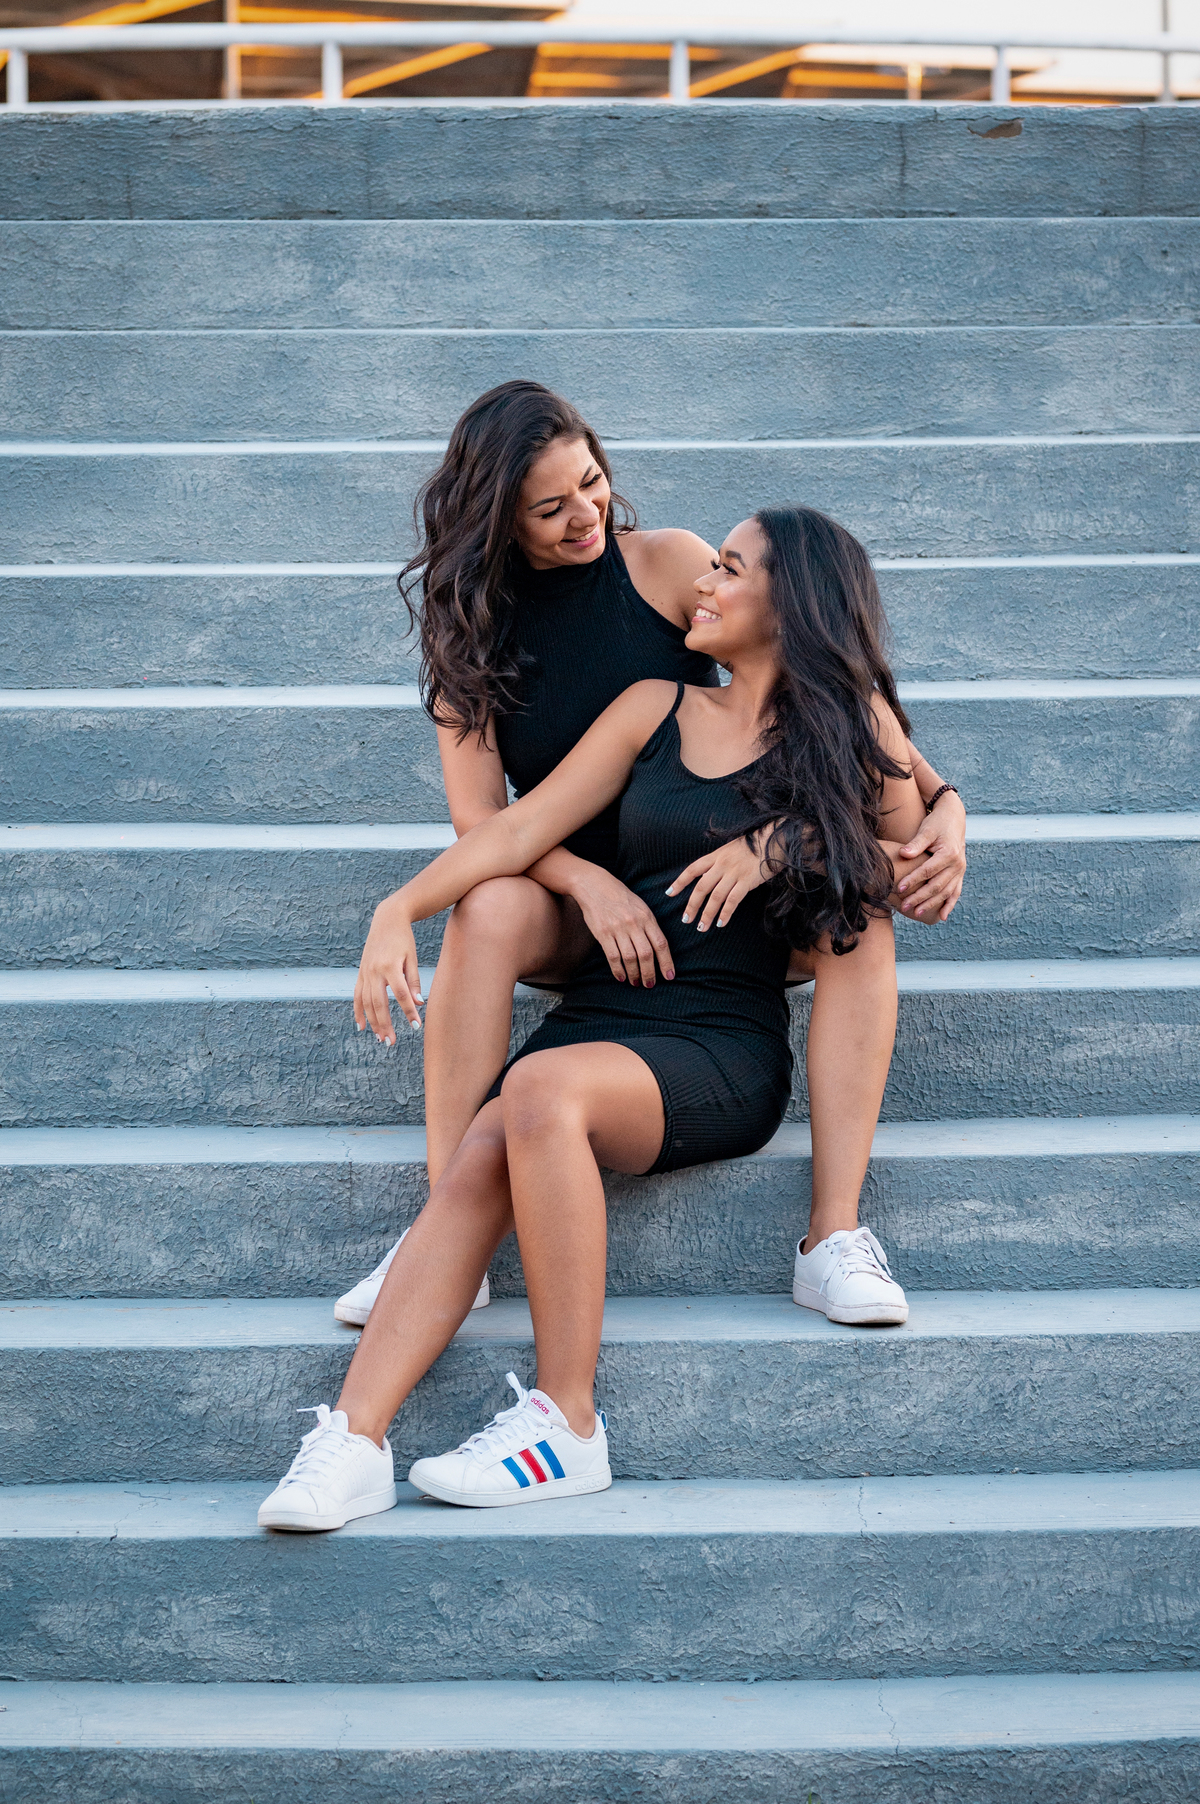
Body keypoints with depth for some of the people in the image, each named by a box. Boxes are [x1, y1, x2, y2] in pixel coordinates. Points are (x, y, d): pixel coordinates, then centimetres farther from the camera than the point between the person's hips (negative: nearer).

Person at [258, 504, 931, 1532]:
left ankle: (567, 1425, -28)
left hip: (725, 1050, -4)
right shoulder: (656, 711, 17)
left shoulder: (847, 727, 7)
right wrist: (403, 907, -4)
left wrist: (796, 849, -3)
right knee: (472, 1173, -26)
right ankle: (352, 1442, -32)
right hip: (599, 1015, 4)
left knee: (542, 1088, -34)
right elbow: (522, 830, 12)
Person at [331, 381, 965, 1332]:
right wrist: (589, 883, -26)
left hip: (718, 884, 0)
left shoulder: (669, 565, -5)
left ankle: (835, 1237, -31)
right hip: (574, 903, 0)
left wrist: (940, 798, -22)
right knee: (490, 909, -33)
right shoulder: (470, 624, 0)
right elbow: (479, 820, -7)